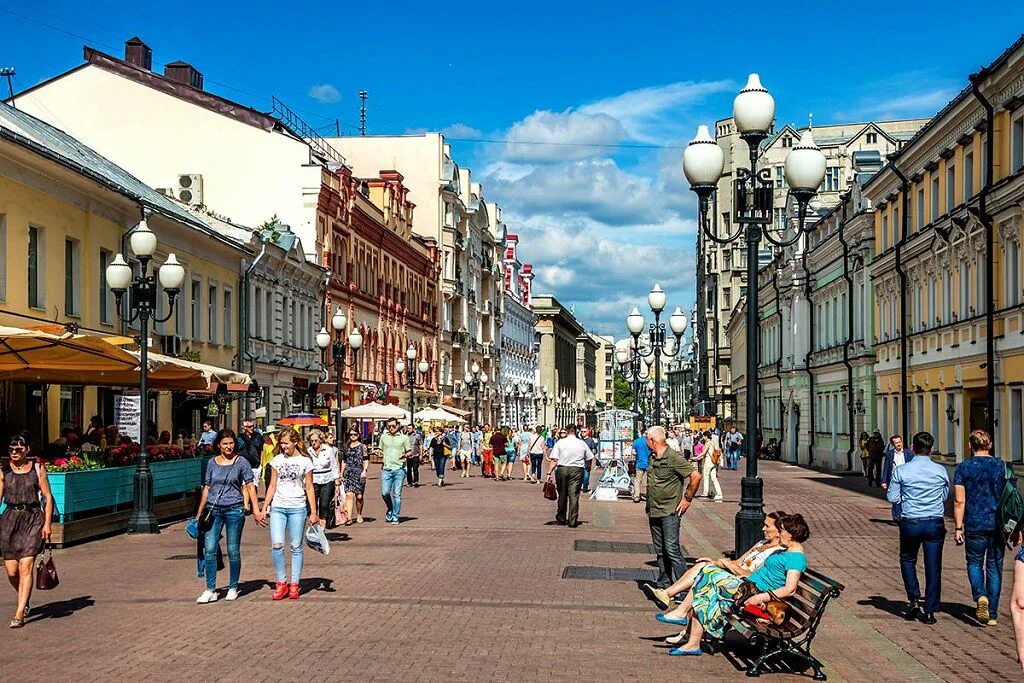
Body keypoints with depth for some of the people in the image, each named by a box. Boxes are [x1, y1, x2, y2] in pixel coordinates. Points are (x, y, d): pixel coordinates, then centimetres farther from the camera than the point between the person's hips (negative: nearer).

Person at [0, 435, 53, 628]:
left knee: (26, 565, -12)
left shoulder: (37, 468, 3)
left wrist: (47, 524, -3)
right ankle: (25, 599, 31)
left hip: (33, 518, -2)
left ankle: (19, 614, -9)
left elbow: (48, 497, 4)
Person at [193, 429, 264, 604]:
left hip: (234, 510, -2)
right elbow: (207, 488, 15)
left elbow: (250, 486, 0)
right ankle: (210, 590, 0)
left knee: (233, 551, 3)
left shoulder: (241, 462, 0)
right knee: (210, 549, -6)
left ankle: (233, 588, 16)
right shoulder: (212, 463, 9)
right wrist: (199, 513, 16)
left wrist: (256, 510, -7)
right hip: (214, 510, 3)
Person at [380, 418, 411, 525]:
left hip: (399, 469, -2)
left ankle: (395, 517, 6)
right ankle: (390, 509, 23)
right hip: (386, 469, 2)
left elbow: (410, 452, 8)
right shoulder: (383, 437, 13)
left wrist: (405, 455, -13)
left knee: (397, 494, -2)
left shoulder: (404, 438, 5)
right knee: (384, 493, -6)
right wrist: (382, 462, 10)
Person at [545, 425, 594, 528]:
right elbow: (589, 458, 14)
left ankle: (561, 518, 26)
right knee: (574, 495, 0)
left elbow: (554, 460, -6)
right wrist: (588, 468, 33)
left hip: (562, 469, 0)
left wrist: (549, 473, -5)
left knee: (562, 495, 14)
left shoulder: (560, 443, 1)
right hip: (577, 470, 0)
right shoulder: (582, 443, 7)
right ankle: (572, 522, -2)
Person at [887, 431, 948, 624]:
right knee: (933, 567, 7)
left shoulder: (901, 471, -8)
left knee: (908, 560, 21)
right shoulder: (940, 471, -2)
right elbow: (945, 496, 10)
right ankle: (930, 611, 9)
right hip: (935, 523, 1)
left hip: (910, 523, -1)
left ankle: (914, 599, 6)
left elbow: (892, 497, -3)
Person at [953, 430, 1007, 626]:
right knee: (994, 567, 10)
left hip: (974, 525, -2)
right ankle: (992, 614, 13)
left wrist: (958, 527, -1)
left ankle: (980, 596, -13)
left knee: (974, 563, 14)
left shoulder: (963, 468, -3)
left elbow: (959, 501, -6)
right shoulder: (1002, 466, 2)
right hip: (998, 524, 2)